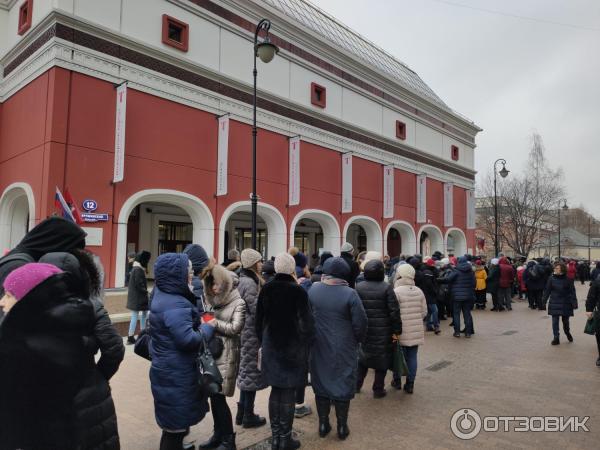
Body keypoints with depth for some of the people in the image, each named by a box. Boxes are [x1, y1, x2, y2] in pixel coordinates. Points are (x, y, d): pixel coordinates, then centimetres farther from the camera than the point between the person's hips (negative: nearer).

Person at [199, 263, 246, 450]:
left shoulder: (238, 302, -8)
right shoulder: (212, 299, 11)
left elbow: (236, 328, -12)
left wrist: (216, 324, -11)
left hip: (226, 355, -6)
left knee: (219, 396, -2)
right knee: (213, 395, 11)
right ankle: (218, 434, 29)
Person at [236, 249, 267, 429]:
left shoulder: (245, 280, 12)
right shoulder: (249, 283, -19)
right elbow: (256, 309, -21)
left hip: (246, 331, 10)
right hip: (252, 332, -10)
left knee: (247, 370, 17)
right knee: (251, 370, 1)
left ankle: (242, 413, 28)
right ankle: (248, 416, 14)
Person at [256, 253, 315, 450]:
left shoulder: (266, 289, -3)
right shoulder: (298, 291, -15)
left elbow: (259, 319, 5)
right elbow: (306, 322, -13)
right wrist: (306, 346, 0)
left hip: (271, 346, 4)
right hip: (292, 347, -4)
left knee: (275, 390, 15)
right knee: (288, 392, 6)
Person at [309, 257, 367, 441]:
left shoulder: (312, 290, -9)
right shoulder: (350, 294, -18)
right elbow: (360, 323, -12)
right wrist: (358, 340, 6)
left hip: (319, 348, 3)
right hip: (344, 350, -3)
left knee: (321, 384, 17)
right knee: (342, 385, 12)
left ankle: (323, 424, 29)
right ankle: (342, 427, 24)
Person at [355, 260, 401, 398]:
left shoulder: (358, 287, -2)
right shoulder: (387, 288, -11)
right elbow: (394, 311, -13)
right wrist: (397, 330, -5)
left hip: (363, 330, 3)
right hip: (383, 331, -3)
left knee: (362, 357, 20)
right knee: (382, 359, 11)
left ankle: (356, 385, 26)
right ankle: (378, 389, 18)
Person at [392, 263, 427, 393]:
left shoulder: (396, 291, -15)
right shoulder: (419, 291, 2)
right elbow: (424, 312, 7)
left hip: (401, 332, -4)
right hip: (416, 331, 4)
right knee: (412, 357, 10)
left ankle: (397, 381, 24)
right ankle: (410, 384, 15)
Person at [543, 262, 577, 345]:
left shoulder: (568, 280, -6)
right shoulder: (552, 279, -3)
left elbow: (572, 292, -4)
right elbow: (547, 291, 1)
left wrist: (574, 303, -9)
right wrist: (544, 301, 1)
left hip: (565, 304, 0)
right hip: (554, 304, 0)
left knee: (565, 320, 14)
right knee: (555, 321, -1)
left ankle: (567, 333, 43)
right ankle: (556, 338, 8)